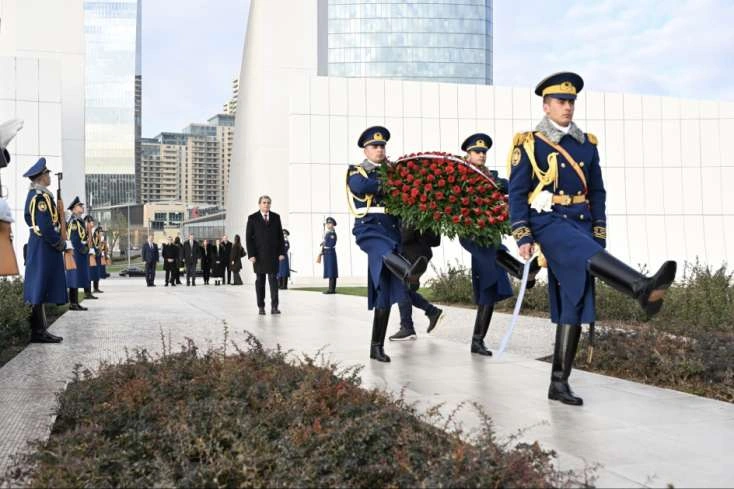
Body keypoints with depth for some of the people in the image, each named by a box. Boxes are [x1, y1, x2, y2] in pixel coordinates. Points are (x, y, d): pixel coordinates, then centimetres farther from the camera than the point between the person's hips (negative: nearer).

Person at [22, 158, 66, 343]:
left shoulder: (33, 195, 15)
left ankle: (39, 329, 17)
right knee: (39, 288, -7)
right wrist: (63, 244, -13)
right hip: (44, 247, -10)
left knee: (38, 290, 11)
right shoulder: (41, 196, -17)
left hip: (37, 246, 10)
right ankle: (38, 331, -4)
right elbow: (46, 228, -22)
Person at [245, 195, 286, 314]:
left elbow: (280, 236, 7)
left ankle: (274, 307, -5)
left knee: (273, 280, -4)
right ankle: (261, 307, 11)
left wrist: (282, 252, -2)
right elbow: (248, 238, -2)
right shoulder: (252, 218, 0)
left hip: (273, 254, 1)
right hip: (259, 255, -1)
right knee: (260, 280, 6)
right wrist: (251, 255, -10)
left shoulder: (276, 217, 7)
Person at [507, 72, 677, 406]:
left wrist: (599, 236, 9)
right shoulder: (529, 144, 1)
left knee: (574, 304, 1)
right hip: (548, 223, -5)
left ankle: (559, 383, 6)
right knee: (588, 256, -35)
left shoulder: (587, 144, 15)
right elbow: (516, 194, -3)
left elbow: (597, 193, 16)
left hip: (580, 225, 5)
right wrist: (523, 237, -10)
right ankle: (644, 290, -62)